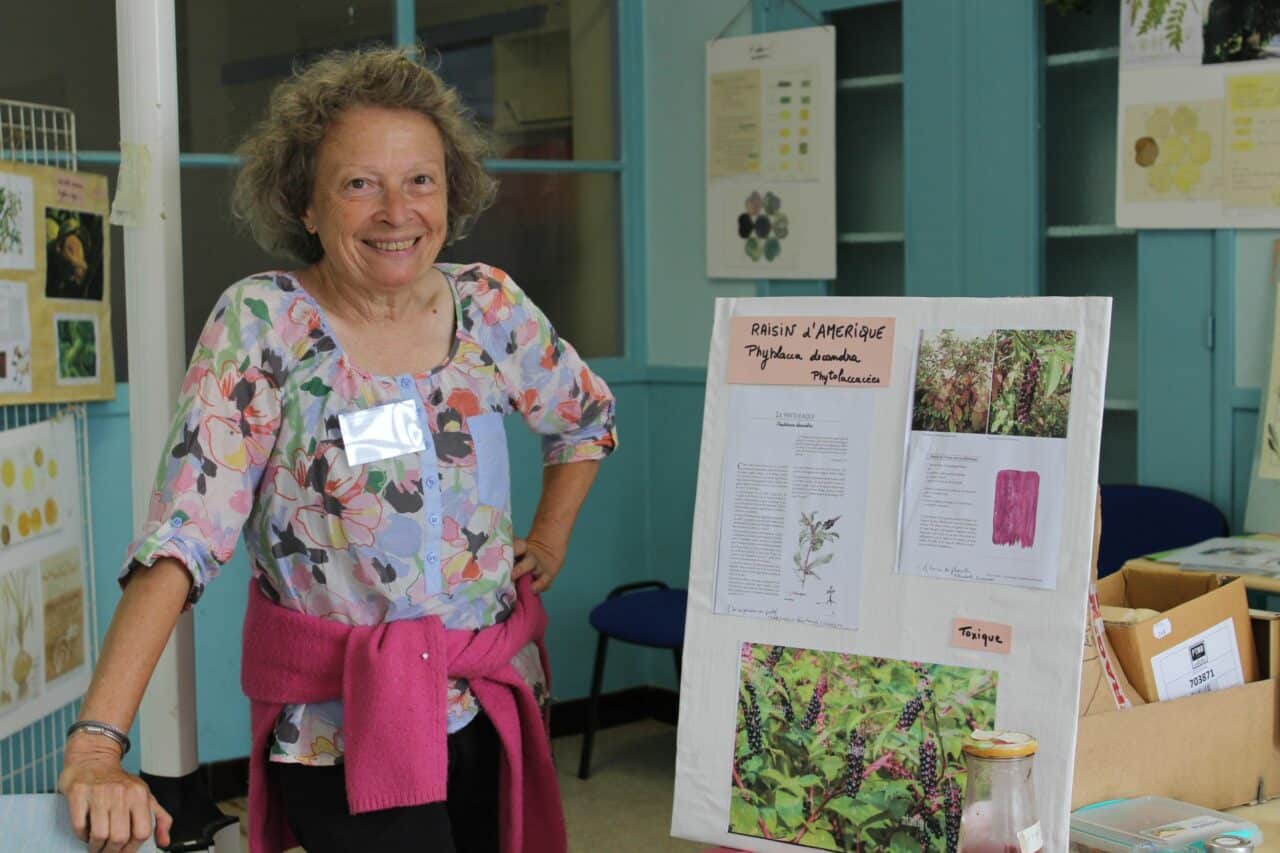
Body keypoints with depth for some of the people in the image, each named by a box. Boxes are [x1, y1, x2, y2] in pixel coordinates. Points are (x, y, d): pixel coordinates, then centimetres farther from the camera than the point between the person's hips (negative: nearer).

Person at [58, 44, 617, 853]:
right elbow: (183, 533, -21)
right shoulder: (260, 324, -13)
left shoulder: (491, 307, -1)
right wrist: (97, 742, -29)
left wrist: (548, 539, 10)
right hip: (341, 729, -4)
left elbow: (588, 416, 19)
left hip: (493, 699, 4)